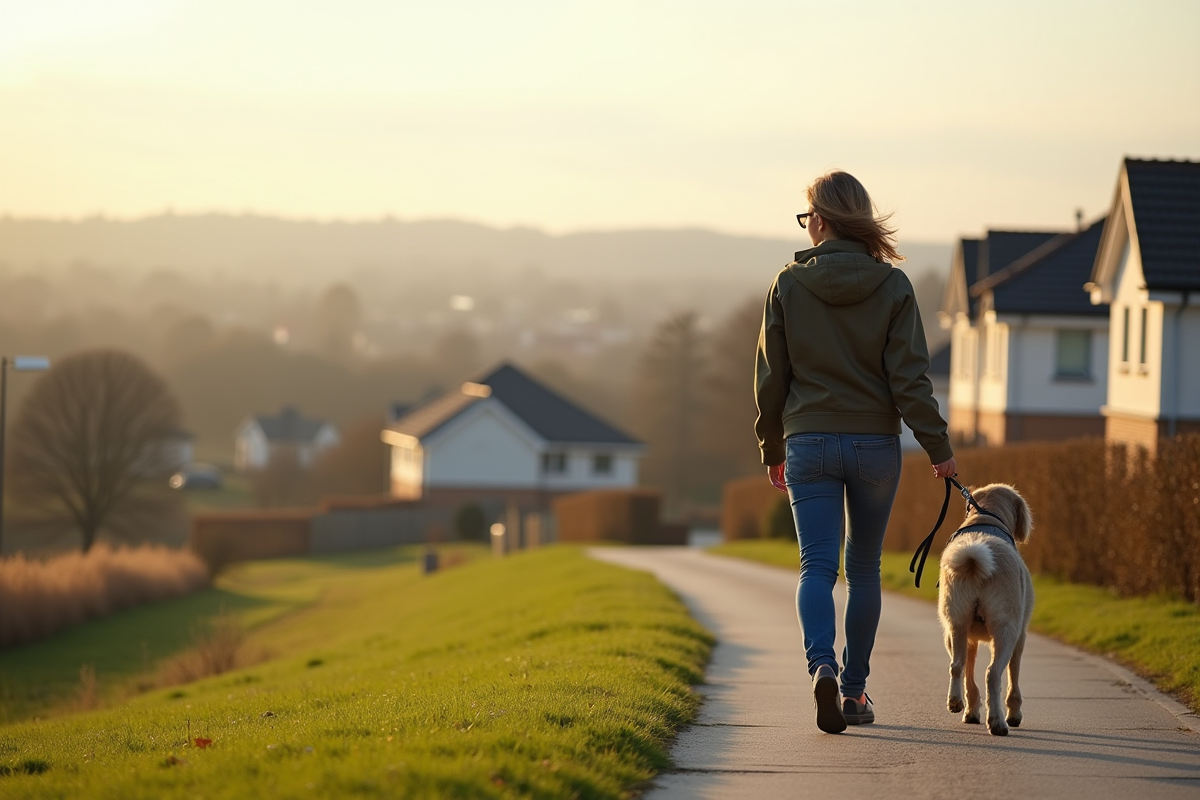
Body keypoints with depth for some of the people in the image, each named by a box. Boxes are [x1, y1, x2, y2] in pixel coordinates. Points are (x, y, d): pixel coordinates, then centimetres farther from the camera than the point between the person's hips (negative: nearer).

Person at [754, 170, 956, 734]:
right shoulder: (892, 286, -4)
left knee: (816, 566, -2)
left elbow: (770, 377, 3)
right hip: (875, 444, 1)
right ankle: (854, 689, 17)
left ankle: (821, 665, -28)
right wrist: (938, 447, -1)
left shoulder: (789, 285, -3)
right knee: (863, 570, 14)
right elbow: (910, 377, -8)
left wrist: (772, 448, 14)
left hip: (809, 443, -1)